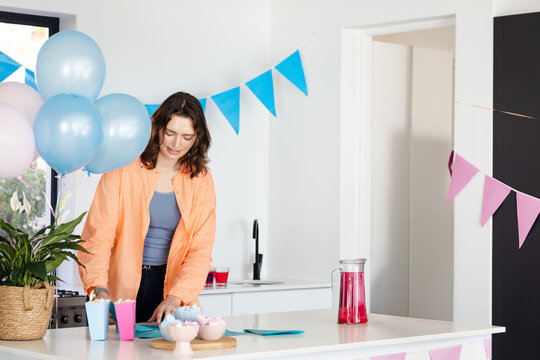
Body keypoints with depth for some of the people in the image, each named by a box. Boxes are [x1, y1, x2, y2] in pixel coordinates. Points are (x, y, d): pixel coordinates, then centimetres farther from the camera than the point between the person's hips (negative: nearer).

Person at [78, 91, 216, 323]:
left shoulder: (201, 180, 6)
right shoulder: (123, 169, -2)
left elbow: (200, 250, 1)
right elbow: (98, 234, -8)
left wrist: (175, 297, -14)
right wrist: (100, 289, -23)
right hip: (122, 290, -2)